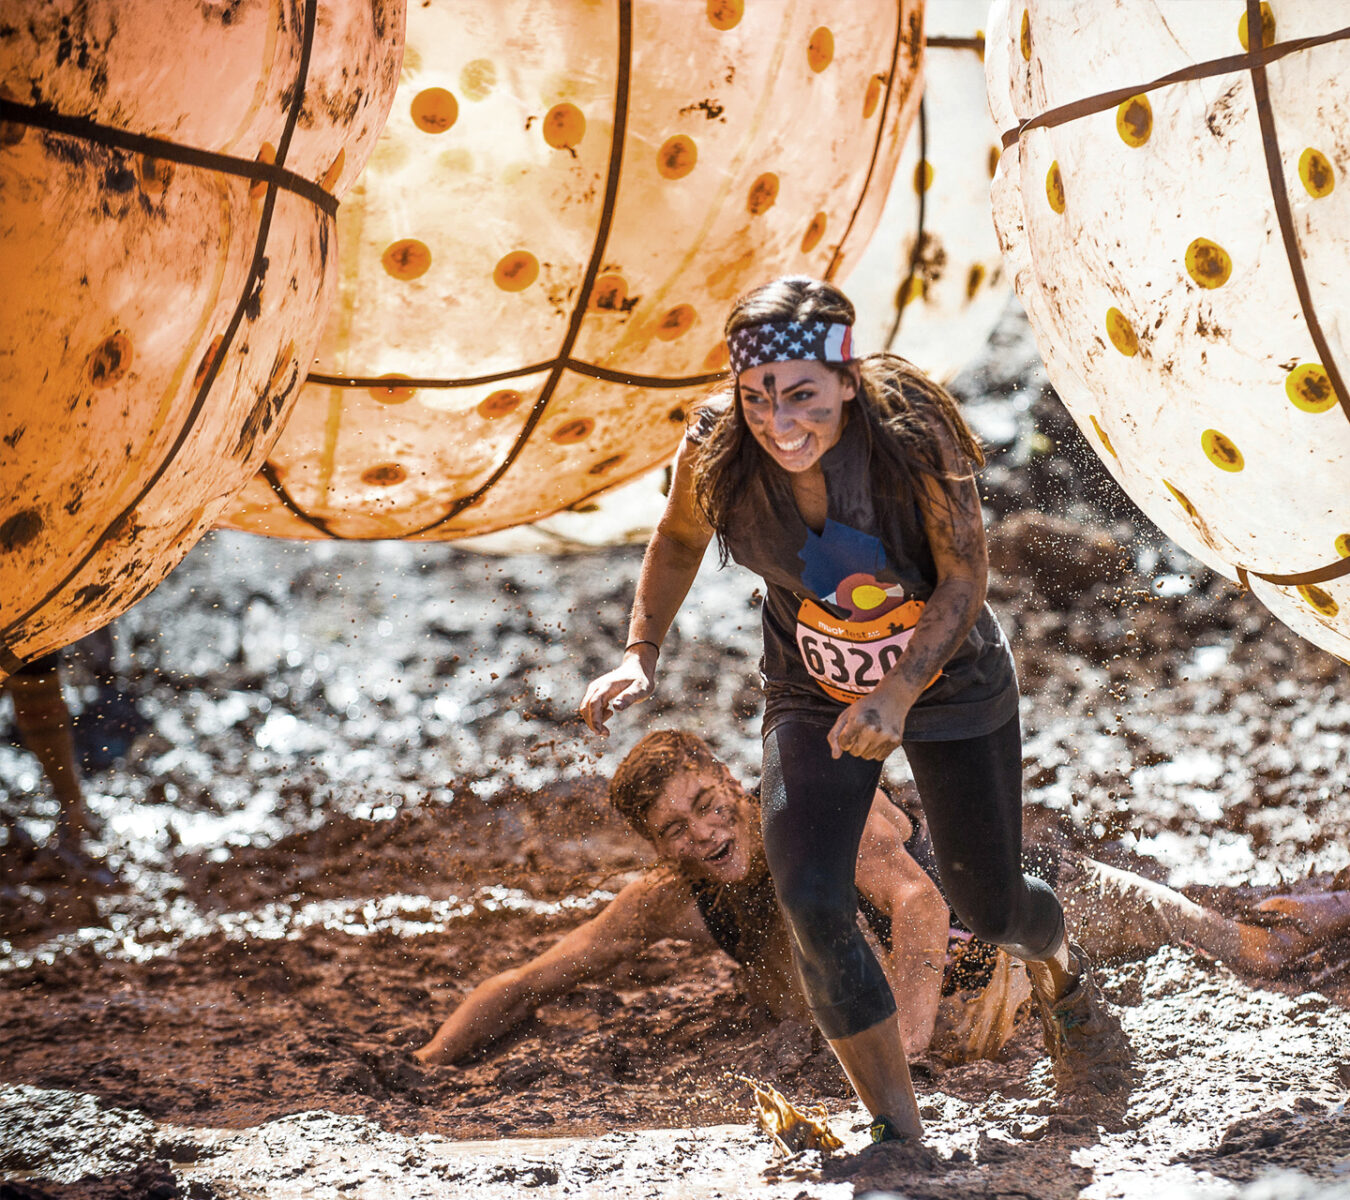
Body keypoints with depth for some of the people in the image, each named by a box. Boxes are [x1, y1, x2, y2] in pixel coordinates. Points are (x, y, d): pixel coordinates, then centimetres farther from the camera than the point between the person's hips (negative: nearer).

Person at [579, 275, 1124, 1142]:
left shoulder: (912, 437, -31)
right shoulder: (717, 451, -23)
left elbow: (966, 576, -23)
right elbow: (678, 542, -1)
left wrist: (898, 694, -36)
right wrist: (641, 655, -13)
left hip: (951, 678, -1)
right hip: (815, 698, 2)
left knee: (989, 906, 11)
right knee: (810, 903, -19)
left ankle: (1061, 972, 51)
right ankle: (901, 1133, -3)